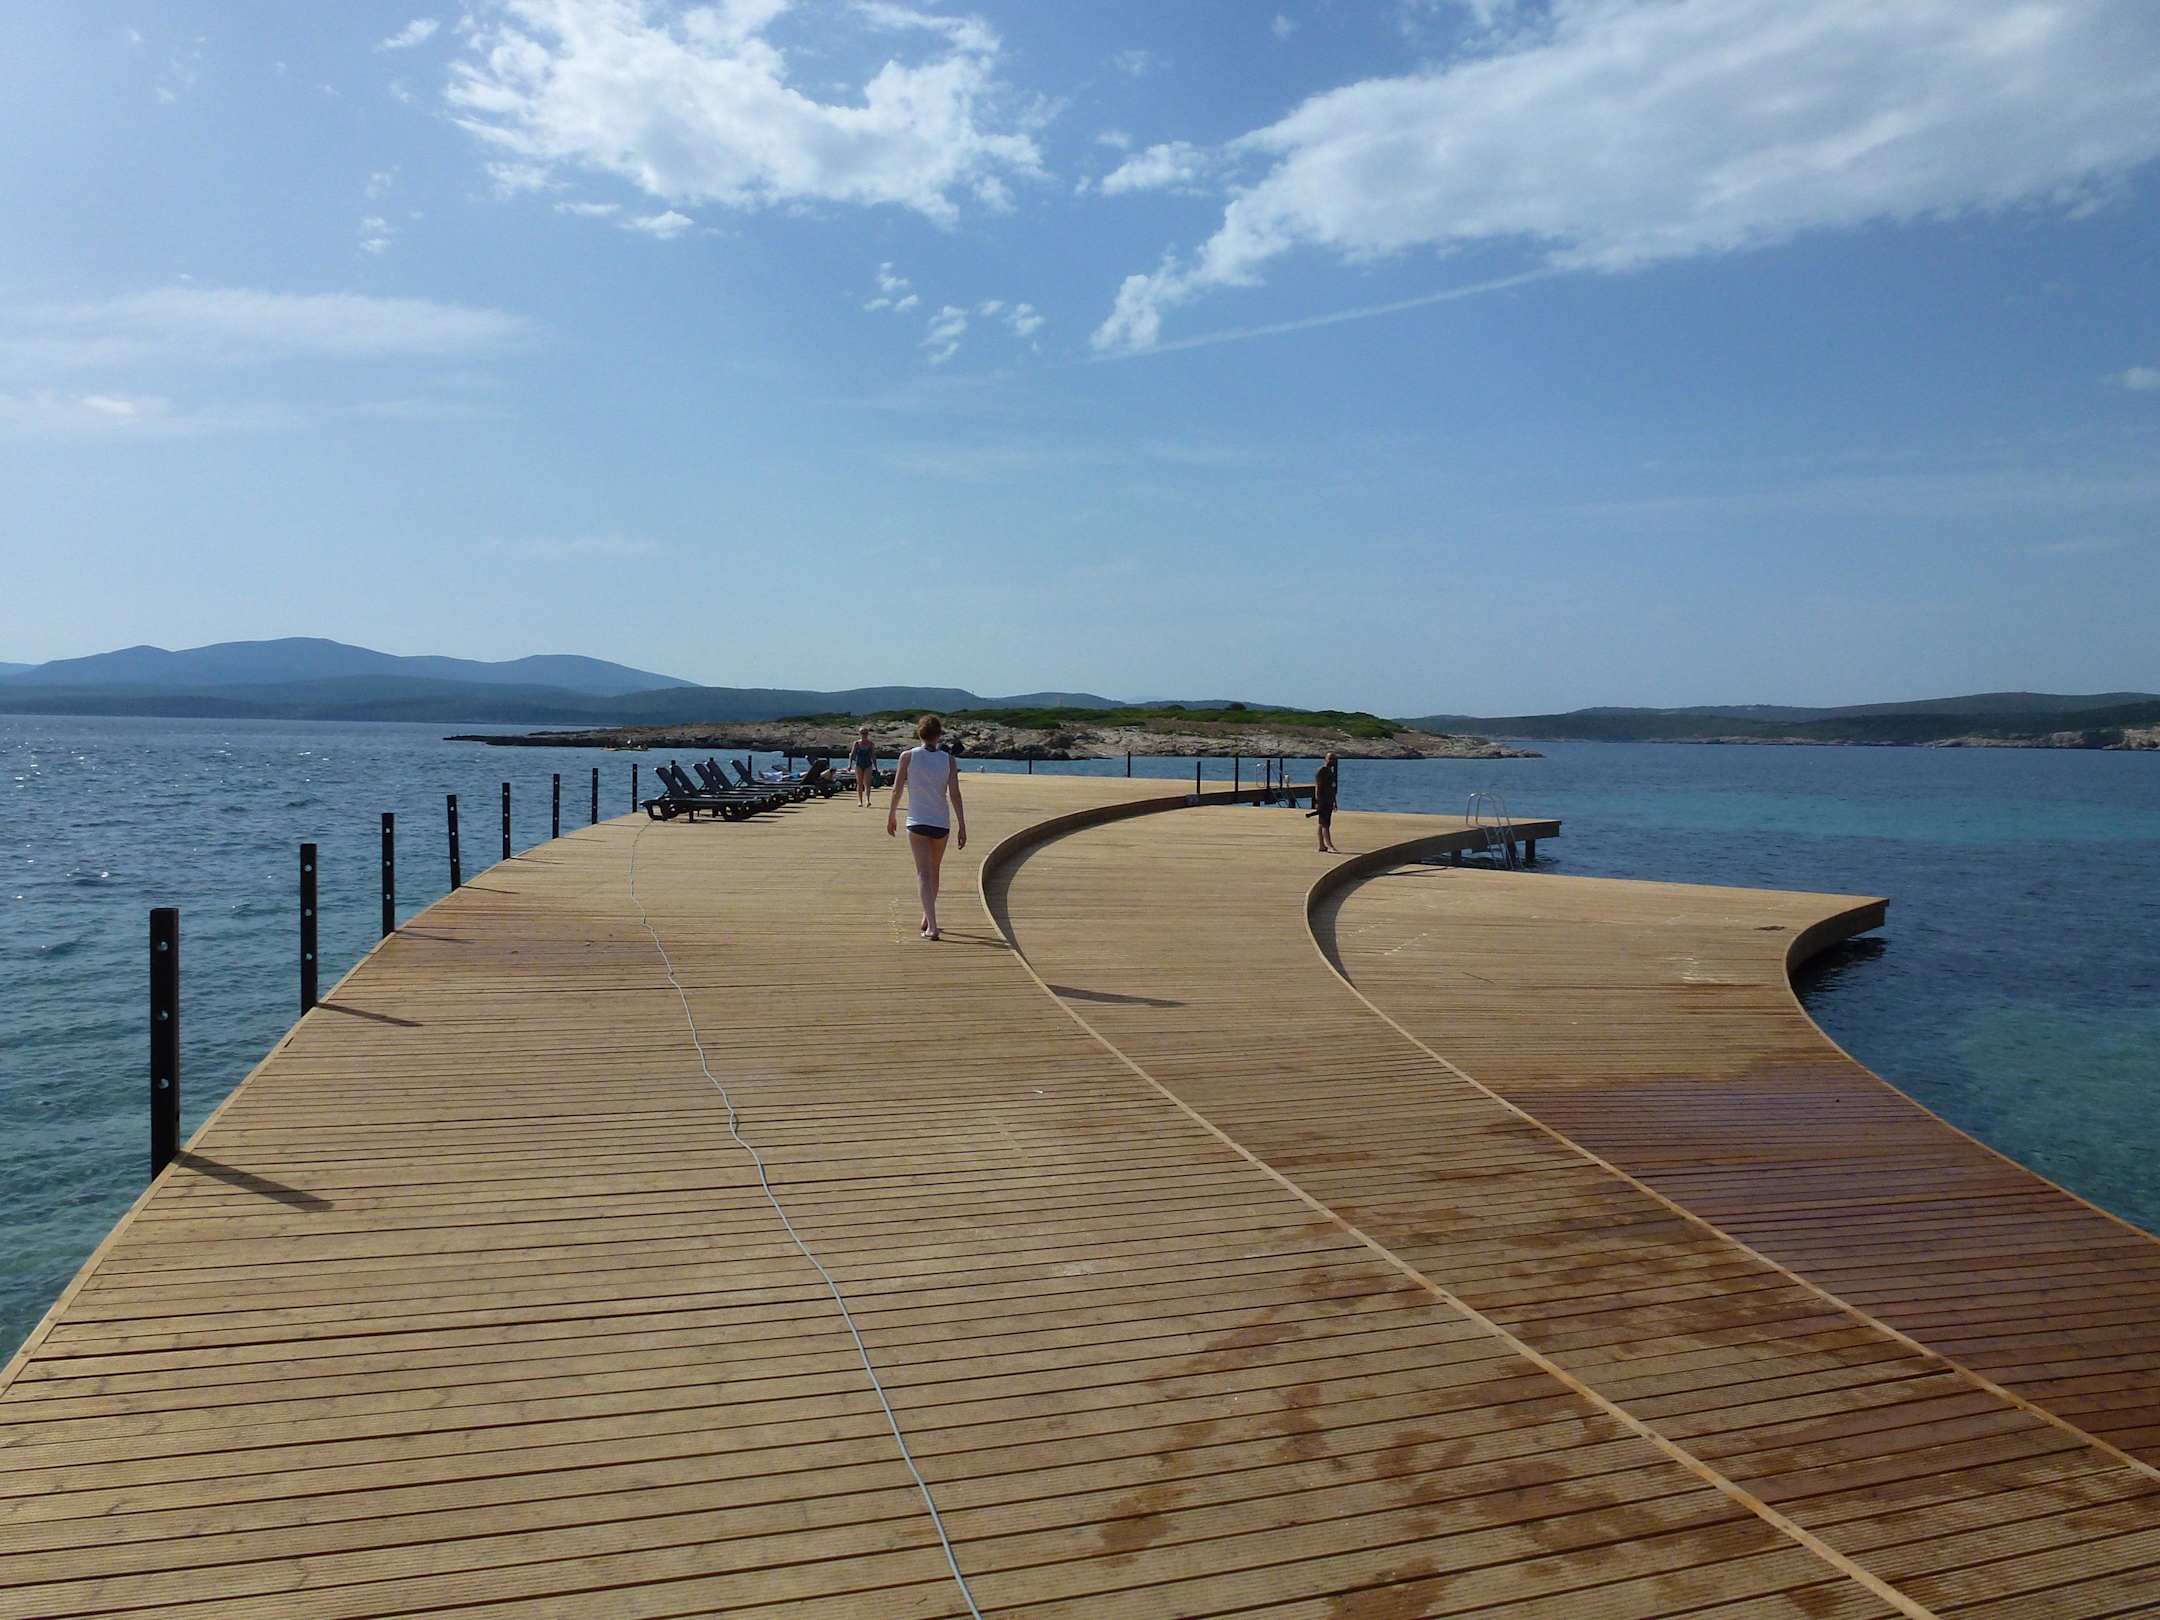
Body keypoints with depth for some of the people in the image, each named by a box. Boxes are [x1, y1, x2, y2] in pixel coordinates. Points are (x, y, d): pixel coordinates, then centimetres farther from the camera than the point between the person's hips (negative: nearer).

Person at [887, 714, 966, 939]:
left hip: (917, 822, -2)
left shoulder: (908, 756, -4)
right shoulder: (947, 759, -1)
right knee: (934, 871, 20)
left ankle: (932, 926, -18)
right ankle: (927, 918, 33)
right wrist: (962, 827, -4)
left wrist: (892, 816, 12)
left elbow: (897, 790, -2)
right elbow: (955, 795, -6)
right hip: (942, 823, 2)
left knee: (924, 873, -5)